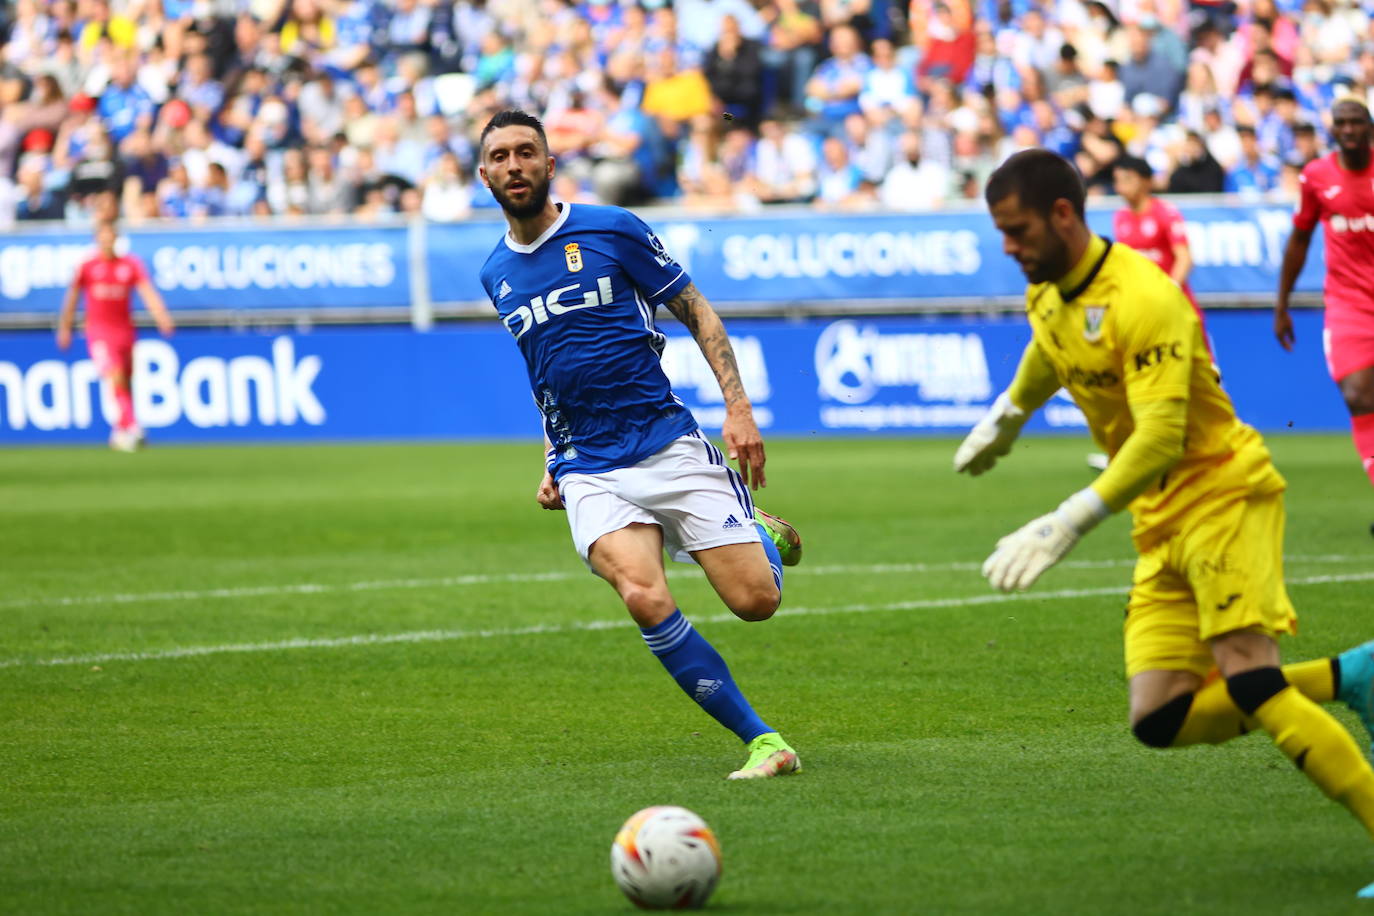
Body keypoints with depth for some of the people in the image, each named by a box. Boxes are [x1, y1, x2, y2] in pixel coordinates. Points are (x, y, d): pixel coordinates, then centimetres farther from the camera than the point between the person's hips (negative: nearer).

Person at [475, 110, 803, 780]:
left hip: (668, 444, -2)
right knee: (644, 596, -26)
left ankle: (763, 535, 28)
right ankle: (761, 740, -18)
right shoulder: (496, 273, 12)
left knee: (755, 600, -11)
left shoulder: (612, 230, -1)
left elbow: (697, 313, 5)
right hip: (589, 475, 2)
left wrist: (738, 408, -5)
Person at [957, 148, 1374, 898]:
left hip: (1224, 495, -8)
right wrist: (1005, 417, 51)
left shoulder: (1141, 300, -21)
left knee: (1248, 680, -25)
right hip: (1162, 525, 8)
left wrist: (1069, 522, -34)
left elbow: (1160, 440, -29)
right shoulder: (1048, 295, 7)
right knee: (1162, 720, -6)